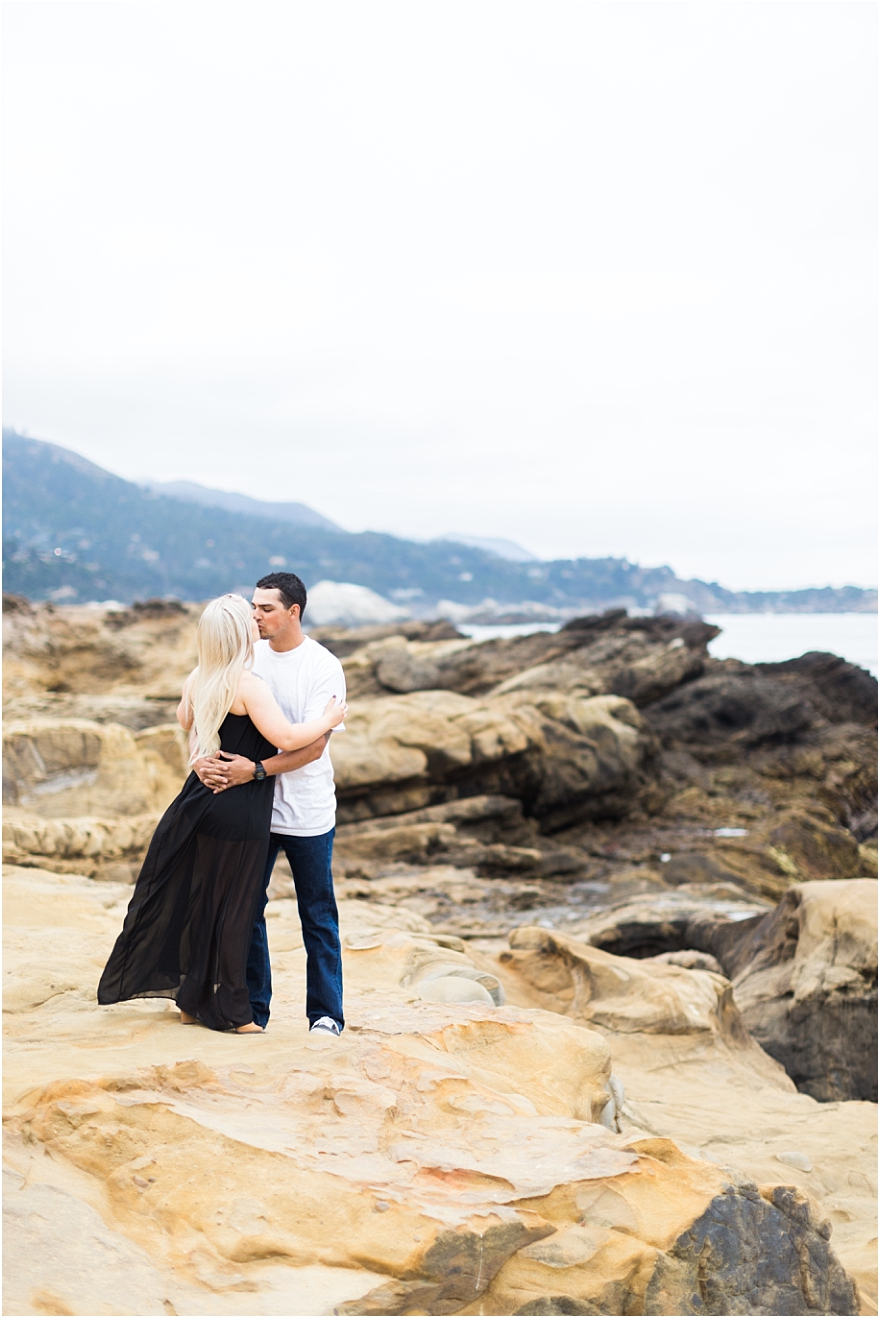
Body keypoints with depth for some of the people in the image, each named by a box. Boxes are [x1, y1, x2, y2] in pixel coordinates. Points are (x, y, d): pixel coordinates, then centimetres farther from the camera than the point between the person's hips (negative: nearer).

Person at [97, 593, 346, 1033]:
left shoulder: (198, 679, 6)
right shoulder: (249, 686, -19)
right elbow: (287, 738, -23)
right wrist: (328, 719, -8)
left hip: (202, 797, 8)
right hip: (241, 811, -8)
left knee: (198, 901, 15)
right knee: (235, 909, 1)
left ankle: (191, 1001, 25)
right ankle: (231, 1011, 8)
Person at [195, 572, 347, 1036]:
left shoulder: (324, 668, -10)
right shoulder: (247, 659, 4)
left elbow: (313, 746, -16)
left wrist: (255, 769, -27)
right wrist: (203, 760, -17)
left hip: (307, 814, -4)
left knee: (318, 918, 6)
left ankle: (325, 1014, 17)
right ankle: (252, 1009, 24)